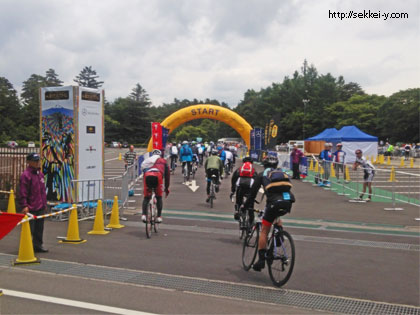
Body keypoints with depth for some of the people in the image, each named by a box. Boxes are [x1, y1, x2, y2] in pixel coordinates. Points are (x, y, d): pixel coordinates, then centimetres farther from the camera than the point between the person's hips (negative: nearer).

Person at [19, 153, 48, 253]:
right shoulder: (26, 175, -11)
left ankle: (38, 245, 22)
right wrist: (24, 205, -21)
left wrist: (44, 204, 21)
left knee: (39, 228, 13)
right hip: (31, 208, -8)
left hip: (40, 207, 8)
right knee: (29, 229, -1)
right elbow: (22, 192, -16)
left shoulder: (40, 174, 14)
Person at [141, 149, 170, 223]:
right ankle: (159, 216, 9)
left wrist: (145, 188, 48)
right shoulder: (163, 161, 33)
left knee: (146, 197, 16)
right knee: (159, 197, 14)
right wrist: (166, 188, 39)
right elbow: (167, 175, 31)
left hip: (147, 176, 2)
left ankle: (144, 214, -2)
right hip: (157, 176, -2)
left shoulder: (147, 160, 39)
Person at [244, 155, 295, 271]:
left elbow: (253, 192, 19)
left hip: (274, 202, -4)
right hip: (288, 202, 4)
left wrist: (246, 206, 29)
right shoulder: (283, 173, 31)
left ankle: (261, 259, 6)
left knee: (264, 231, 9)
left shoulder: (262, 174, 21)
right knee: (277, 216, 39)